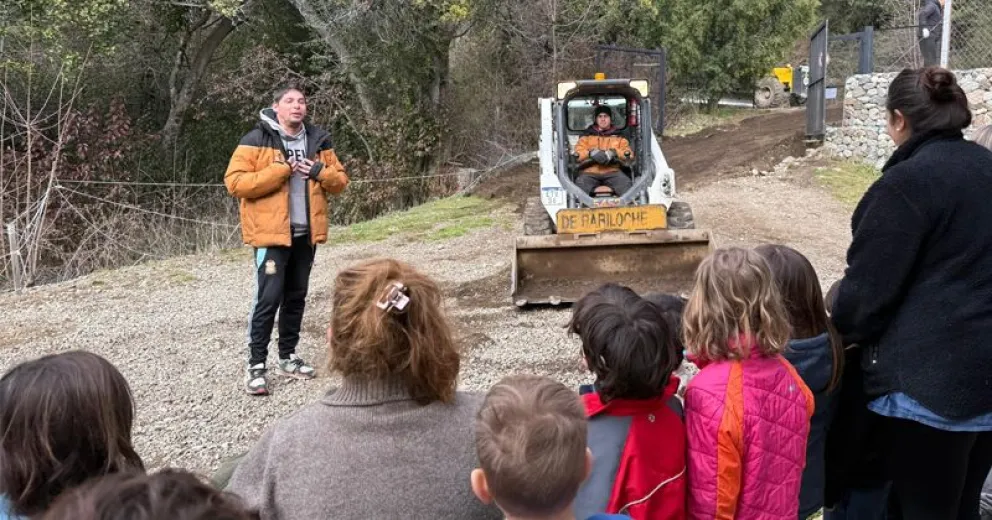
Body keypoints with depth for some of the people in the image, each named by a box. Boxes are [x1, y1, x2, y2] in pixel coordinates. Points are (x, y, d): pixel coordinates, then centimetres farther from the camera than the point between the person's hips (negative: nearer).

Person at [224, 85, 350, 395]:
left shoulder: (319, 140, 9)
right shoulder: (256, 141, -6)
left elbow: (340, 182, 13)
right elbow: (235, 182, -14)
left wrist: (320, 172, -9)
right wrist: (278, 171, -19)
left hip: (306, 233, 6)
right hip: (271, 232, -5)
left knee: (296, 297, 14)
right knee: (268, 298, -9)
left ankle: (288, 356, 27)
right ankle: (256, 366, -1)